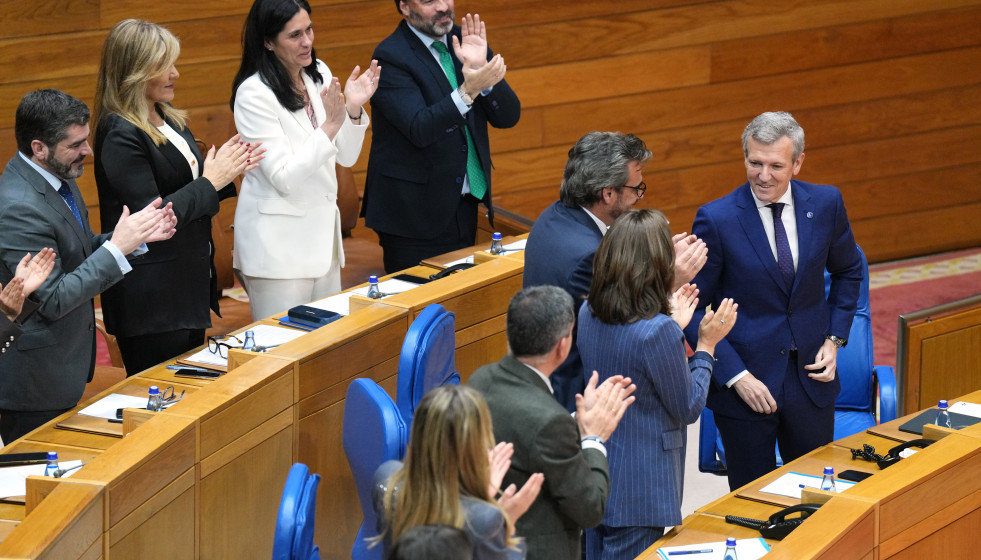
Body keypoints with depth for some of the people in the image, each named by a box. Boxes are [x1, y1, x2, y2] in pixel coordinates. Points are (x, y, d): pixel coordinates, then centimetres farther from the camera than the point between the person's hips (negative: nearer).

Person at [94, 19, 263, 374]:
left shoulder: (167, 120, 10)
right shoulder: (120, 135, -18)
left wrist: (226, 173, 1)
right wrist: (211, 181, -17)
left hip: (190, 284, 9)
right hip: (151, 301, -9)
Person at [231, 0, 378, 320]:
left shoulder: (319, 75, 5)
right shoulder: (254, 94, -16)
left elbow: (346, 157, 9)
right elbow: (283, 178, -19)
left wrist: (353, 110, -8)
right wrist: (330, 126, -24)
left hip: (321, 232, 7)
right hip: (278, 243, -7)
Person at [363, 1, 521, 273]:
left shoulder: (465, 41, 6)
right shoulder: (391, 57, -12)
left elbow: (508, 116, 0)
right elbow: (419, 129, -23)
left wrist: (481, 70, -17)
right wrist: (468, 91, -35)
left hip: (465, 206, 6)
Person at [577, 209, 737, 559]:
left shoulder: (588, 315, -2)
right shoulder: (659, 332, -25)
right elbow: (688, 409, -12)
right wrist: (706, 344, -3)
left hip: (596, 477, 8)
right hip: (639, 488, -8)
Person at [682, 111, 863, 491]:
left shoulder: (825, 203, -2)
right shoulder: (716, 219, -14)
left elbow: (847, 271, 16)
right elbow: (693, 311, -9)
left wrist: (835, 339, 5)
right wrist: (735, 376, -16)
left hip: (810, 374, 3)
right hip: (746, 380, -3)